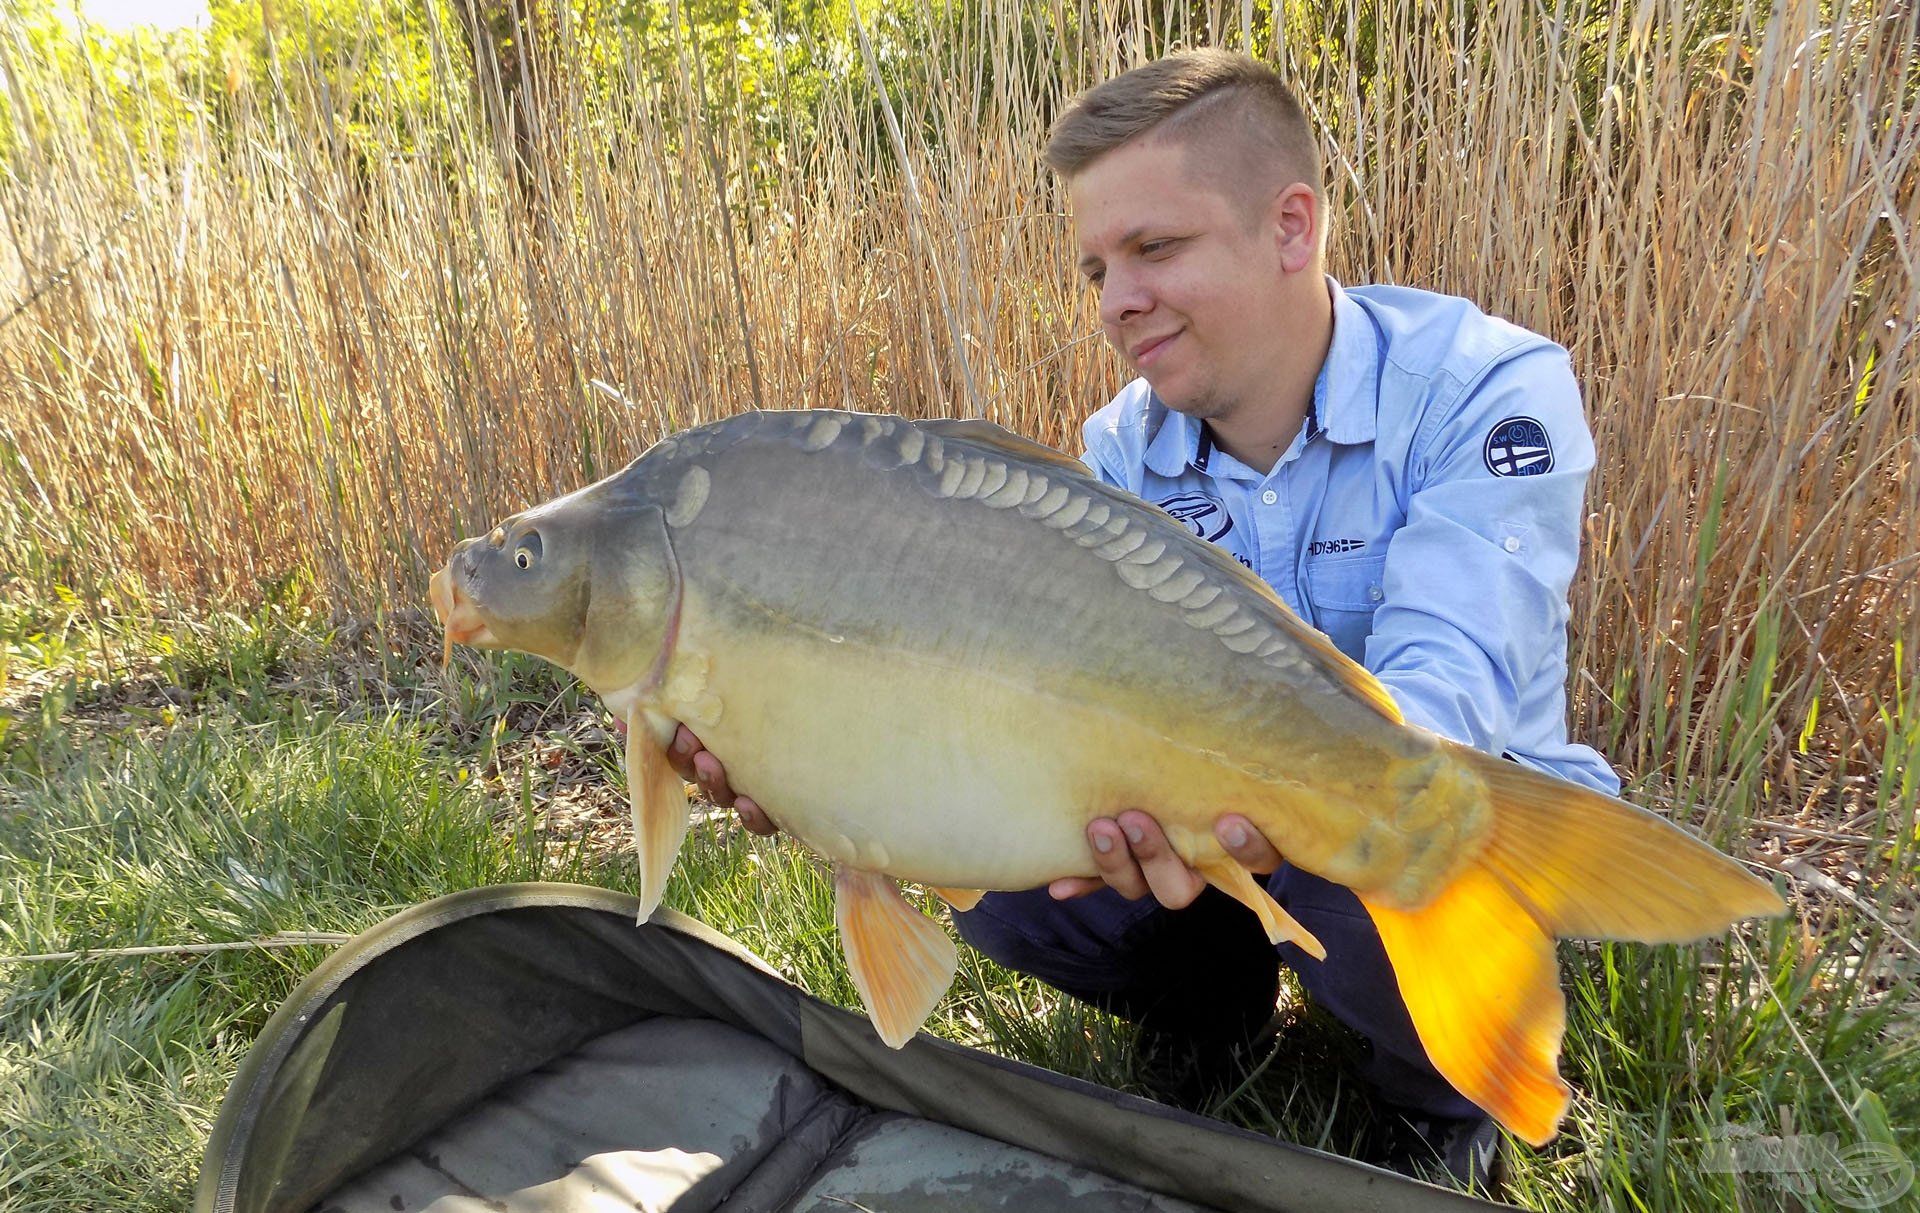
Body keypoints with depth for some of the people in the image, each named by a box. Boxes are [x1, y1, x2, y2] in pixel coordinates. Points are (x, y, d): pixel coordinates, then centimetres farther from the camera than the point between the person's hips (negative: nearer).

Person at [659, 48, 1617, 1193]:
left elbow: (1446, 688, -33)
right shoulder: (1128, 449, -4)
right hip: (1207, 818, 4)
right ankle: (1210, 999, 12)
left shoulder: (1489, 388, -21)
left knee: (1377, 893, -37)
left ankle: (1448, 1097, -1)